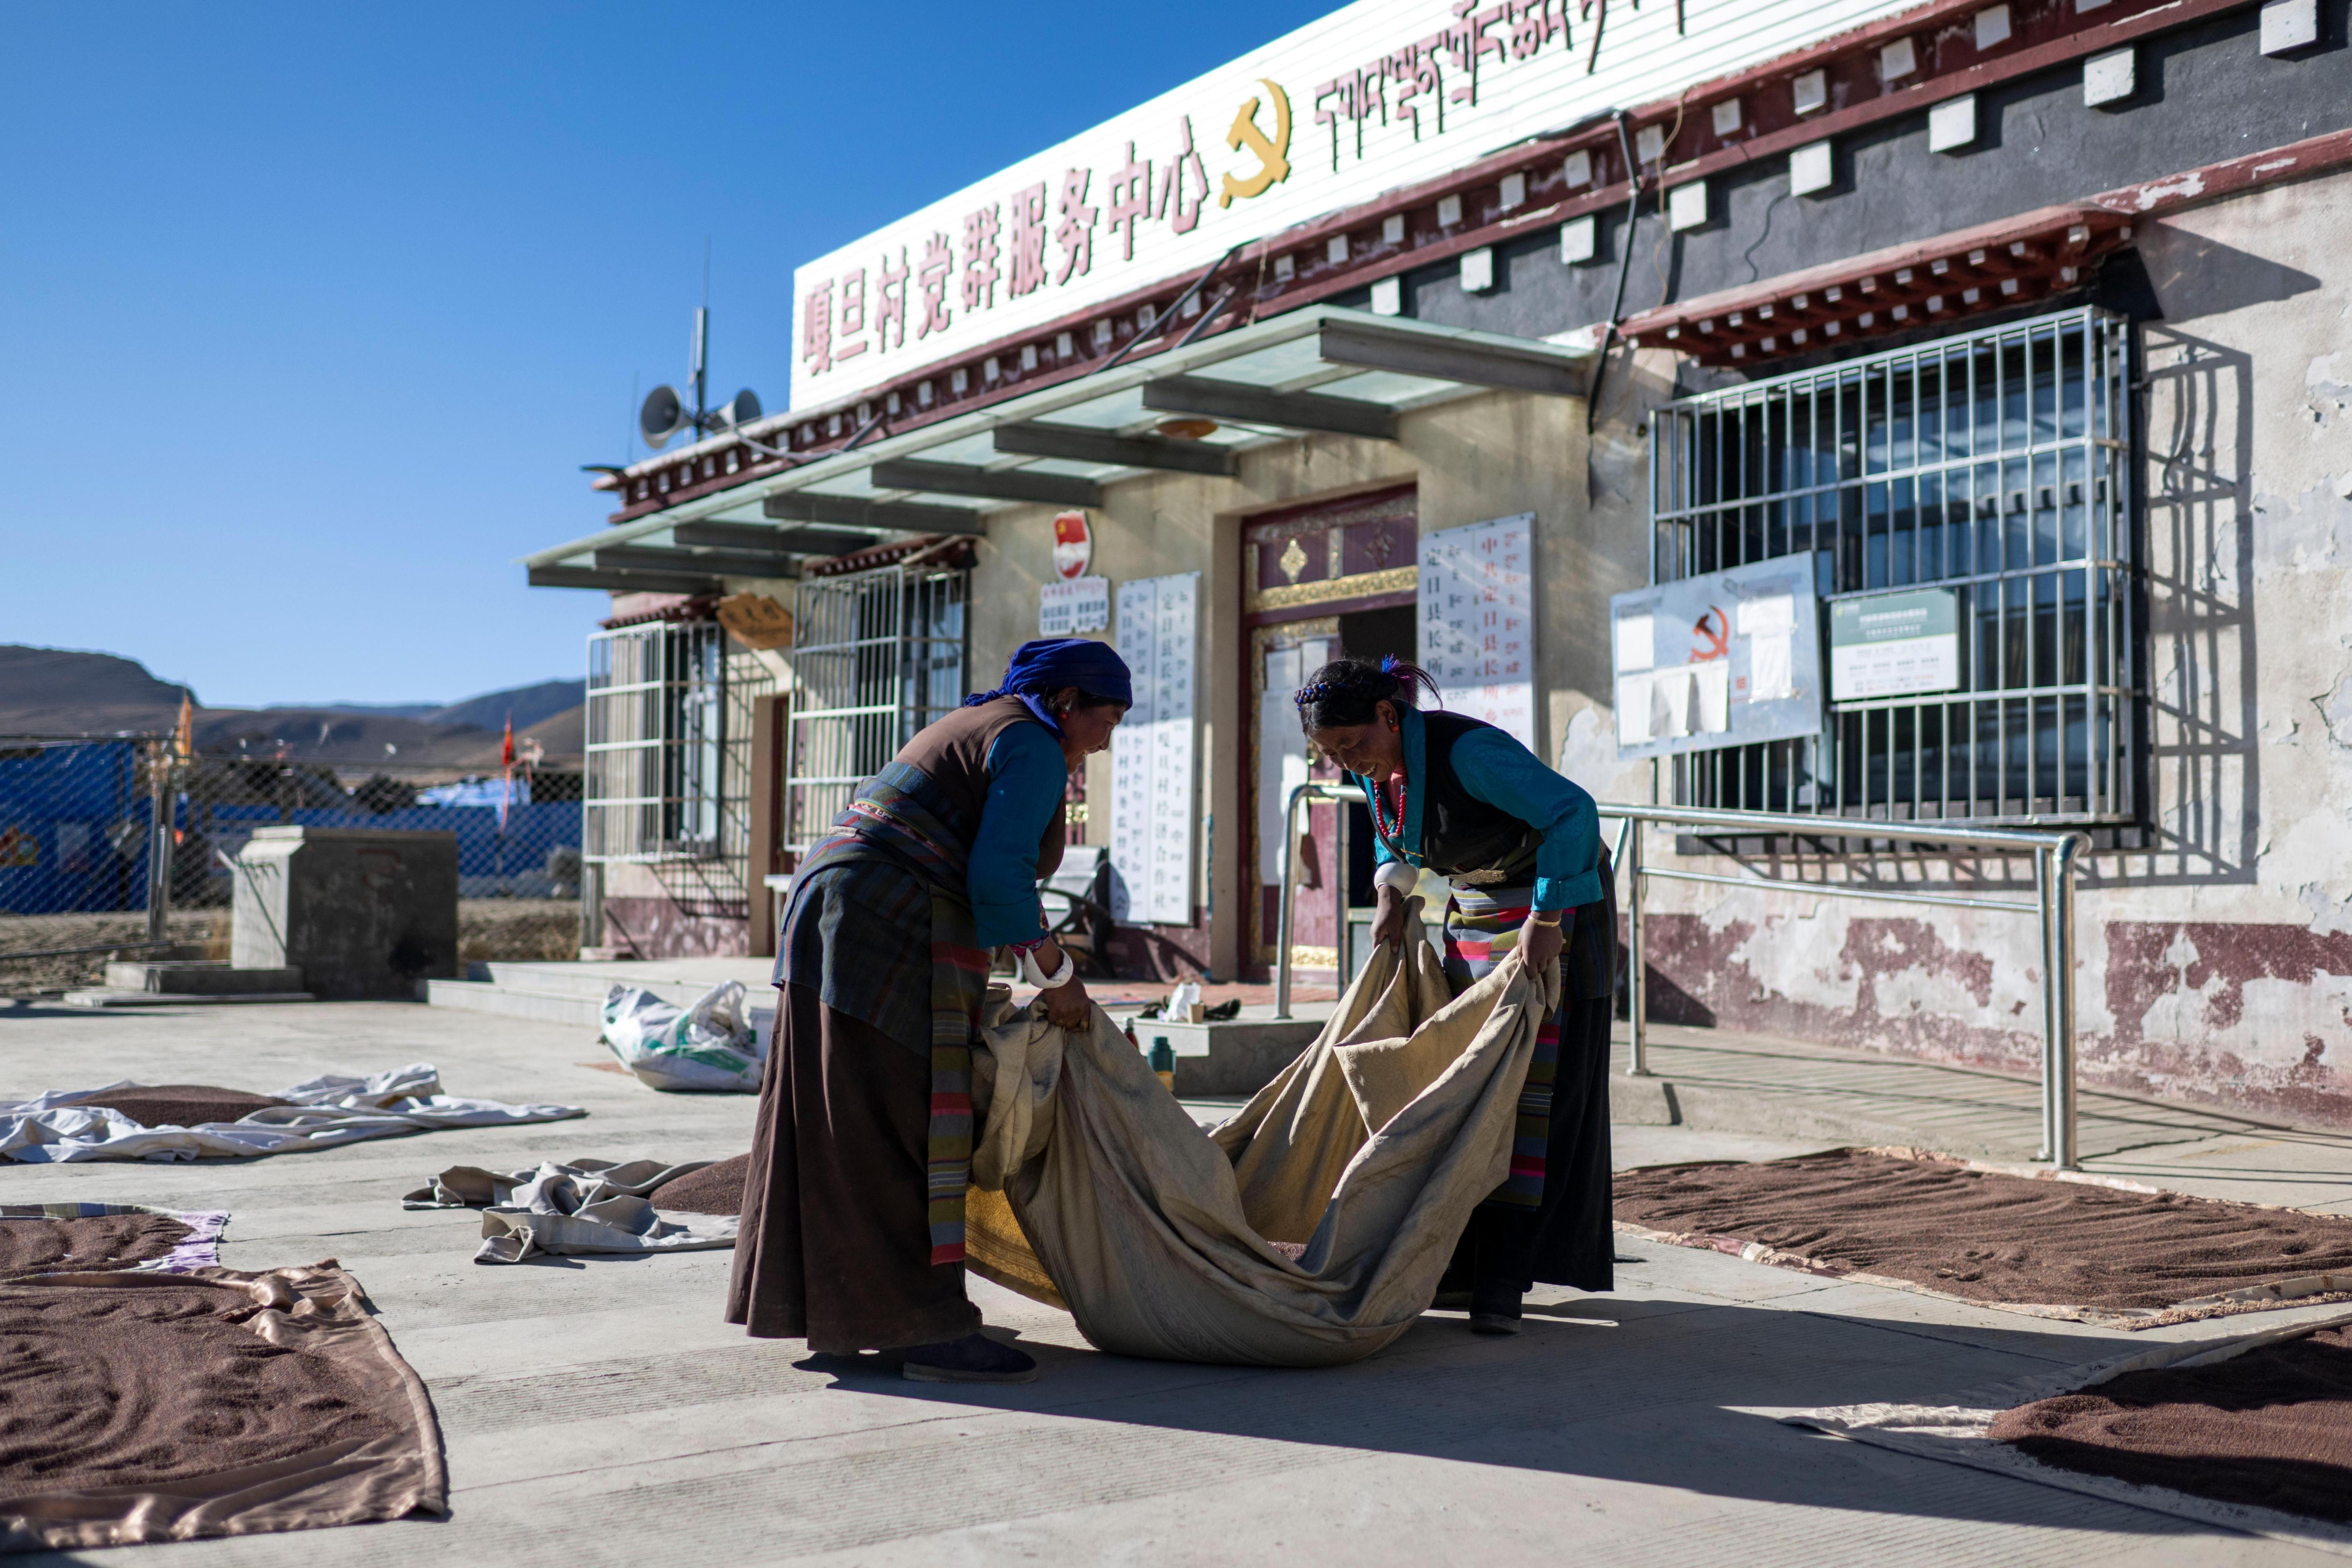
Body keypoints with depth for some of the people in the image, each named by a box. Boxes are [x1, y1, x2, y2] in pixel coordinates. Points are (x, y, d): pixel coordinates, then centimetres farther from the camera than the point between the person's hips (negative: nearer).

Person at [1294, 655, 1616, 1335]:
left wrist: (1546, 922, -32)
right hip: (1474, 914, 8)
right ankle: (1465, 1265, 10)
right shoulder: (1378, 766, -4)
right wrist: (1391, 891, 3)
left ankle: (1503, 1284, -10)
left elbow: (1573, 813, -33)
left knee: (1531, 1086, -10)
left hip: (1556, 906, -8)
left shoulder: (1466, 751, -29)